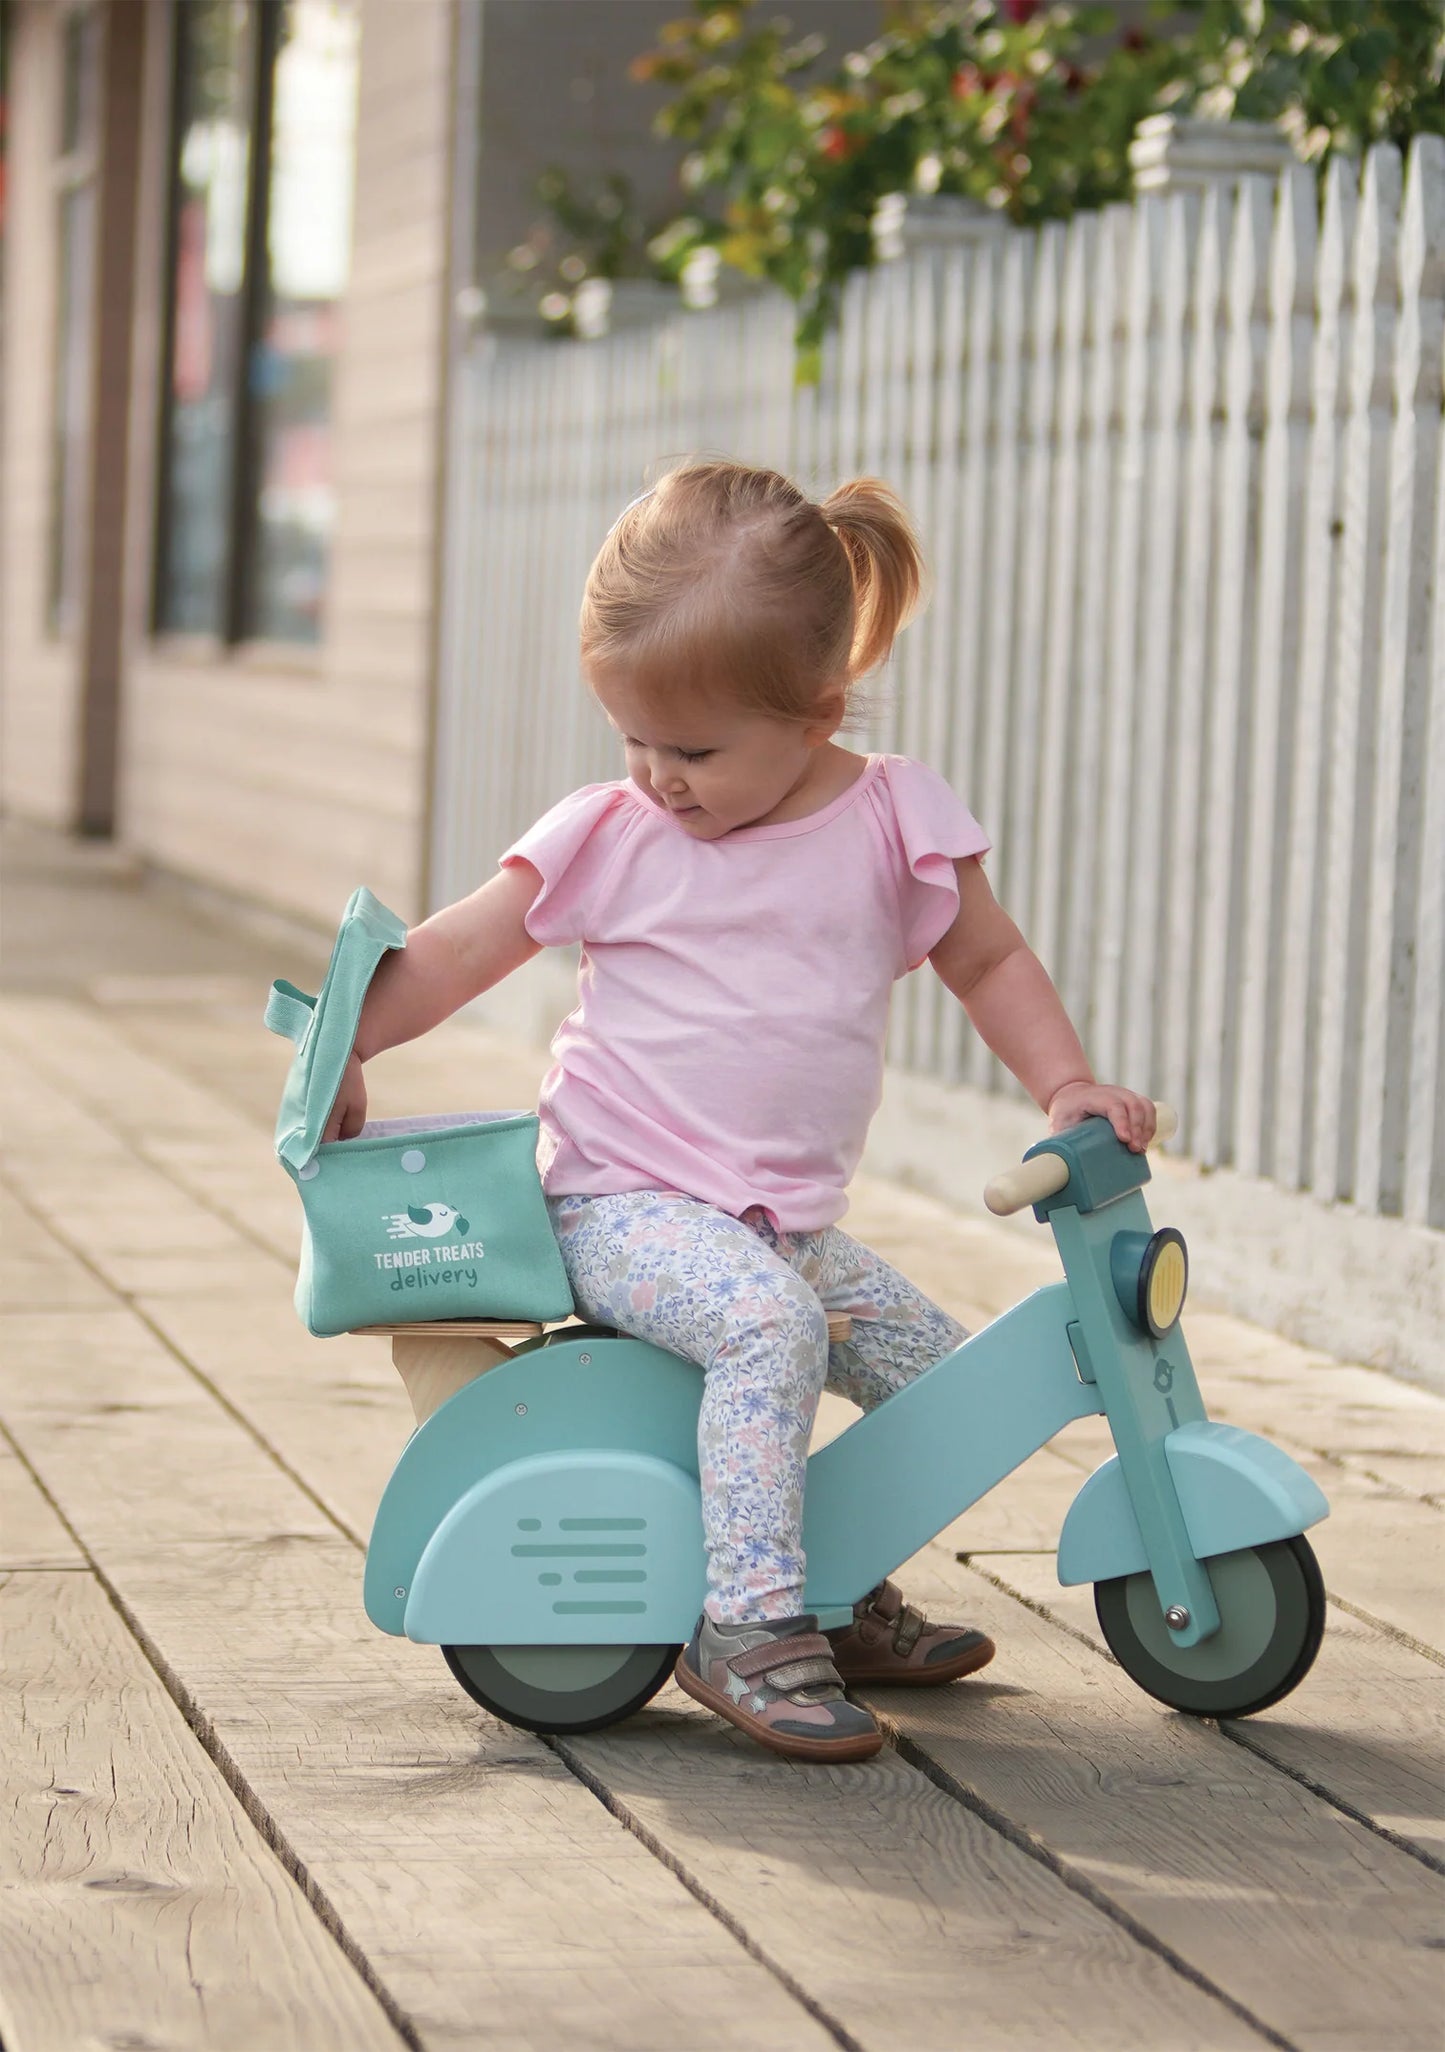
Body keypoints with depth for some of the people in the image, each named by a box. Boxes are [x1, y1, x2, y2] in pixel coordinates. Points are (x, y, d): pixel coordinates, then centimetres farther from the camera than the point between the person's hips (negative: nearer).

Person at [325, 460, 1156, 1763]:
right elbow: (449, 957, 2)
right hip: (625, 1205, -5)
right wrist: (340, 1052, -10)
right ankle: (749, 1630, -29)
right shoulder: (608, 837, -3)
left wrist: (1069, 1087, -1)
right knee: (770, 1322, -32)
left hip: (787, 1220, 5)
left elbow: (991, 963, 12)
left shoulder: (895, 818, 1)